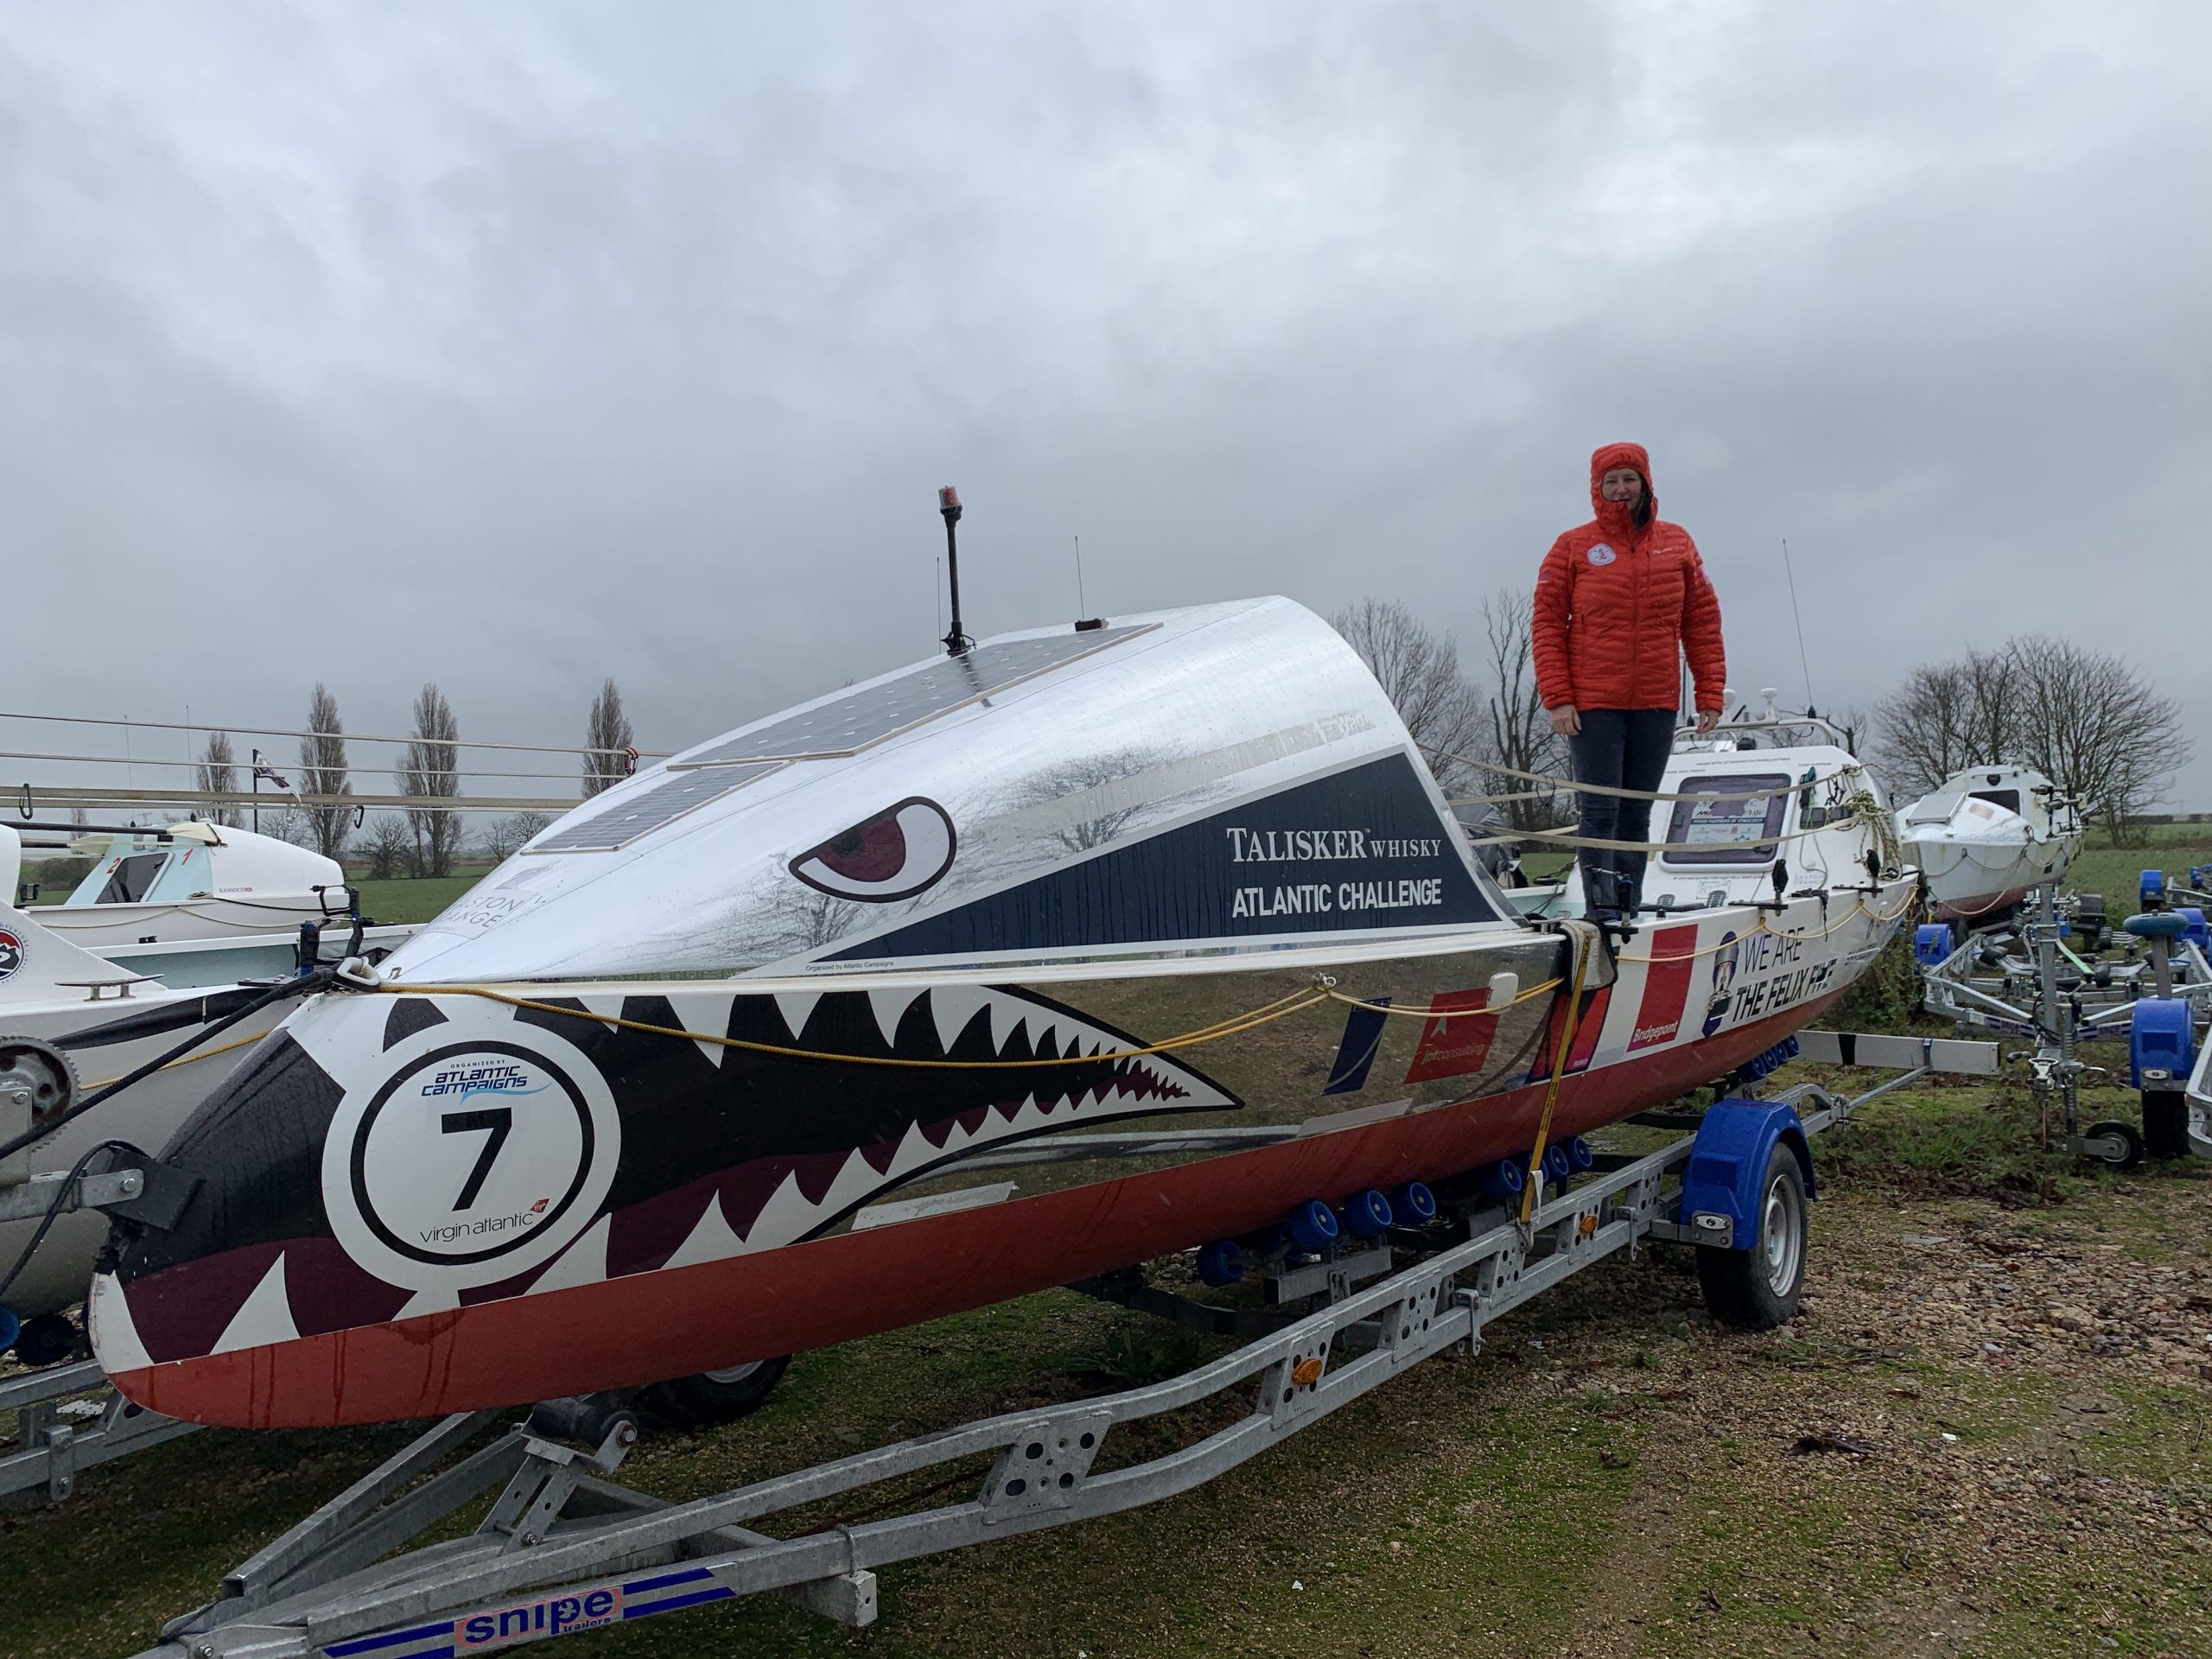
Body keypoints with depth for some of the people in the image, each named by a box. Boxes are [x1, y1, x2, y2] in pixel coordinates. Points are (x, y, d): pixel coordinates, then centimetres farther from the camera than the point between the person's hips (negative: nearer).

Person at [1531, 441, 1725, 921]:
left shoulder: (1677, 544, 9)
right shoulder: (1573, 547, 1)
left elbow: (1703, 623, 10)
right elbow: (1546, 625, -2)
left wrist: (1710, 695, 4)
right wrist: (1557, 699, -10)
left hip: (1657, 703, 3)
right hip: (1593, 704, -3)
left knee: (1637, 814, 8)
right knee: (1601, 811, -7)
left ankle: (1629, 912, 13)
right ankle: (1601, 912, -6)